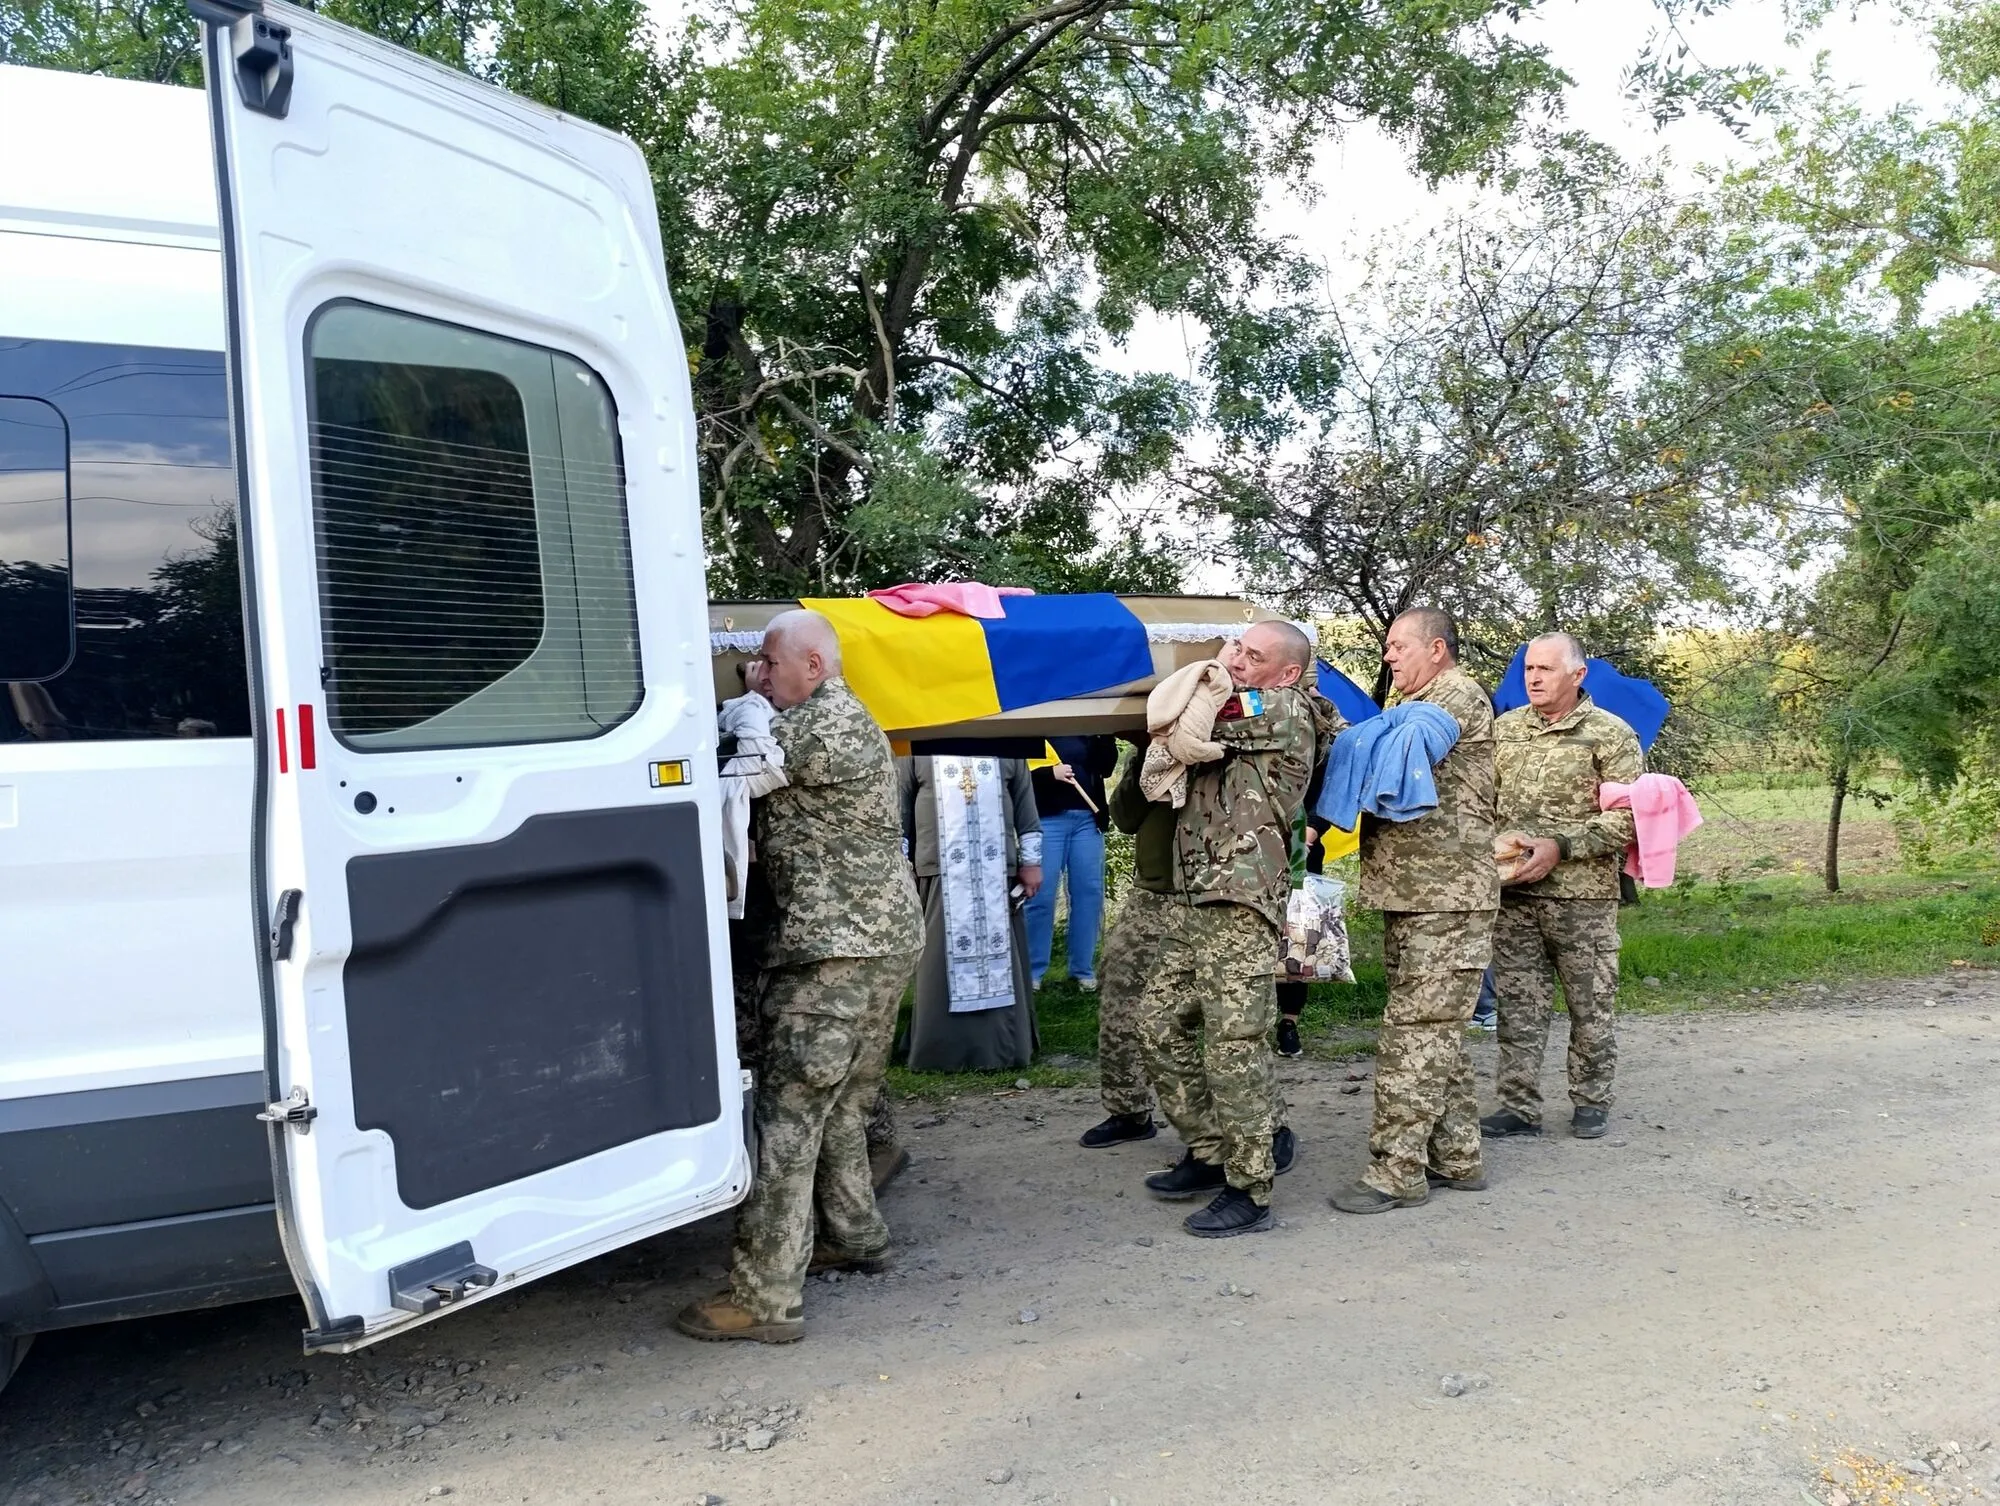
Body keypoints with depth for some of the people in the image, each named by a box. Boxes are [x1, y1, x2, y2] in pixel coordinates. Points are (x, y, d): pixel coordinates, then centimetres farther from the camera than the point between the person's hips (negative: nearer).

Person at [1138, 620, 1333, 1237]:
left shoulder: (1286, 712, -7)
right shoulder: (1239, 712, 20)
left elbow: (1202, 719, -10)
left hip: (1241, 906, -10)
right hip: (1191, 899, 10)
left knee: (1233, 1046, -7)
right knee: (1160, 1020, 13)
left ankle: (1248, 1191, 3)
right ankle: (1208, 1153, 26)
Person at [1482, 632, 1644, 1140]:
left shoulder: (1611, 735, -3)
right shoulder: (1504, 728, 10)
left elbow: (1627, 817, -8)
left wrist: (1561, 847, -15)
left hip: (1583, 895, -3)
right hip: (1512, 894, 4)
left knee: (1590, 1004, 7)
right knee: (1517, 1003, 5)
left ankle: (1591, 1103, 22)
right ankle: (1518, 1107, 12)